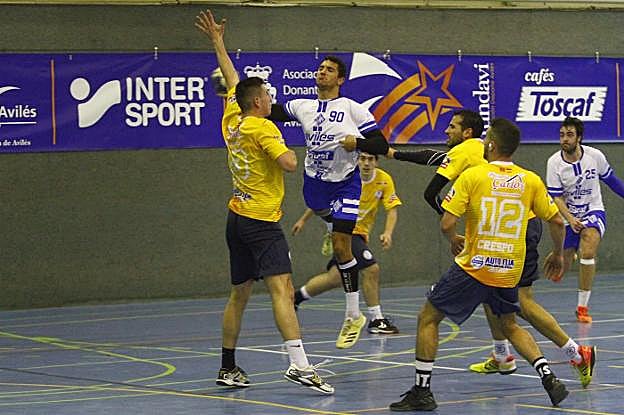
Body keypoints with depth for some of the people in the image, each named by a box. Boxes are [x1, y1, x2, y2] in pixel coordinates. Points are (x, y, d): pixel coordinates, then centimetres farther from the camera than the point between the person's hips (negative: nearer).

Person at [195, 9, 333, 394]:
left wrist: (218, 41, 35)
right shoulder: (262, 127, -12)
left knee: (239, 294, 17)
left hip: (237, 217, 9)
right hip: (262, 221, -9)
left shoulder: (232, 120, 9)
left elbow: (232, 79, 24)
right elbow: (289, 163, -24)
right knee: (281, 289, -19)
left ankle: (228, 367, 23)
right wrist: (288, 149, -2)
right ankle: (299, 364, -32)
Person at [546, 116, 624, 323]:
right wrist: (570, 220, -26)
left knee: (588, 252, -26)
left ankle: (582, 307, -17)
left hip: (593, 212, -1)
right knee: (563, 267, 3)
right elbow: (557, 197, -12)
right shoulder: (554, 163, -13)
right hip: (569, 215, 1)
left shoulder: (595, 156, -12)